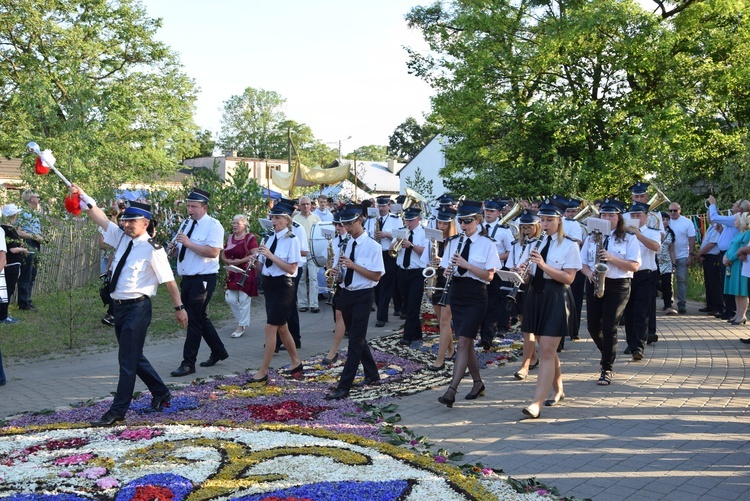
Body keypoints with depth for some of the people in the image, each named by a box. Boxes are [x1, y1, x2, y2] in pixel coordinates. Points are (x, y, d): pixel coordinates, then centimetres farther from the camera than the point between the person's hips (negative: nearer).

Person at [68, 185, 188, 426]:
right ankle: (160, 393, 38)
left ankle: (118, 411, 7)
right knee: (134, 356, 19)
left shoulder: (152, 249, -14)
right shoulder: (122, 237, 6)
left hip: (137, 308, -8)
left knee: (128, 360, -2)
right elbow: (101, 218, 9)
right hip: (120, 306, 8)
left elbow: (169, 280, -11)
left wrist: (179, 307, -8)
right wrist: (83, 197, -1)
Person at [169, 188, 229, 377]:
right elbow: (183, 250, 24)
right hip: (187, 278, 9)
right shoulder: (189, 224, 14)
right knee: (200, 318, 16)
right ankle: (218, 351, 31)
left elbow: (213, 252, -24)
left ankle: (188, 363, -1)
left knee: (195, 321, -6)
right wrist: (176, 248, 1)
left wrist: (188, 243, -25)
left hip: (203, 279, -9)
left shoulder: (213, 225, -11)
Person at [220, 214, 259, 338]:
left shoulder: (250, 238, -9)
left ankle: (241, 326, 7)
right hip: (232, 274, 7)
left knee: (244, 300, -3)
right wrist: (228, 261, -4)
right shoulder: (230, 238, 13)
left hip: (246, 274, -7)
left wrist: (240, 261, -20)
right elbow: (223, 255, 17)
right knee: (230, 299, 4)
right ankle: (243, 321, 22)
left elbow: (254, 255, -16)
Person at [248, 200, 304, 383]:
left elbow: (291, 269, -19)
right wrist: (256, 258, -9)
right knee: (281, 326, 16)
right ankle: (296, 362, 31)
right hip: (269, 284, 8)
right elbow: (262, 266, 12)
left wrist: (271, 255, -23)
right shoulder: (271, 238, 8)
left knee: (270, 328, -8)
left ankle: (263, 372, -2)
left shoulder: (292, 240, -13)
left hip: (282, 286, -8)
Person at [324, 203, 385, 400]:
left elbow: (376, 275, -15)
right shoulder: (345, 244, 7)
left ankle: (344, 387, -7)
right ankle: (372, 375, 34)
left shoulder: (372, 246, -11)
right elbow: (337, 268, 13)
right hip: (346, 294, 7)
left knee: (356, 340, -7)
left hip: (363, 296, -7)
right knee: (356, 337, 17)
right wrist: (335, 272, -11)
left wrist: (354, 265, -23)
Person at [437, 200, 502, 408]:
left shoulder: (487, 244, -5)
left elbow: (489, 276, -10)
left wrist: (467, 265, -22)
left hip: (476, 297, -5)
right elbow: (447, 269, 13)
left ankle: (451, 391, -17)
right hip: (456, 294, 6)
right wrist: (448, 271, -10)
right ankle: (478, 383, 26)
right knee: (466, 342, 11)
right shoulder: (453, 243, 9)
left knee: (463, 342, -13)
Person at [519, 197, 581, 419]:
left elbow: (569, 278, -14)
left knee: (547, 351, -11)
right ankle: (558, 391, 33)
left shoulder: (569, 245, -5)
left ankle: (536, 403, -15)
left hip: (556, 299, -7)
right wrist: (526, 274, -3)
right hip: (536, 296, 7)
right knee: (547, 350, 15)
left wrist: (543, 265, -23)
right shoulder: (538, 244, 14)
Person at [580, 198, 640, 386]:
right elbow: (583, 262, 11)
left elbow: (634, 266, -9)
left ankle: (607, 370, 2)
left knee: (609, 327, -7)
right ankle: (608, 355, 32)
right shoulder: (592, 237, 11)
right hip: (595, 284, 4)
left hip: (618, 286, -4)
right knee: (593, 326, 4)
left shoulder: (628, 238, -1)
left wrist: (612, 258, -20)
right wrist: (589, 273, -11)